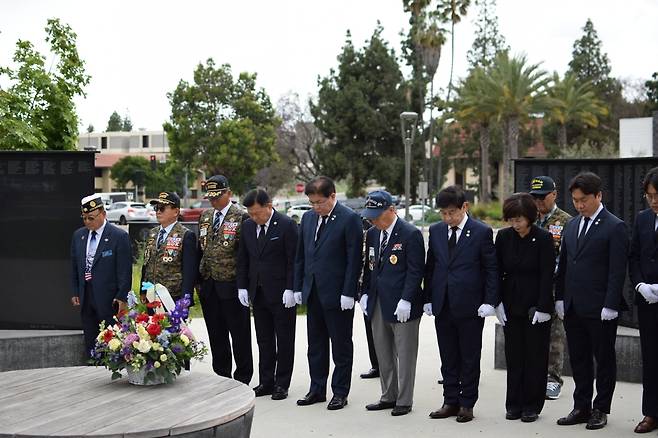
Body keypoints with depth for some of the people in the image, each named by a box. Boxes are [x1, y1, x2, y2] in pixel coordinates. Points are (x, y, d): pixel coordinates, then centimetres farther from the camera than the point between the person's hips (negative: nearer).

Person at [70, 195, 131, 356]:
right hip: (85, 297, 6)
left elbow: (125, 270, -9)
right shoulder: (78, 235, 10)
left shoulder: (119, 236, -9)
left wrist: (122, 297, -13)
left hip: (109, 298, -6)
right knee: (90, 342, 10)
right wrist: (75, 293, 10)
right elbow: (74, 266, 16)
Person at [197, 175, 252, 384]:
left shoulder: (241, 217, -8)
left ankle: (242, 379, 12)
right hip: (208, 286, 6)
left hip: (232, 286, -6)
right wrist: (200, 278, 10)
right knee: (216, 335, 13)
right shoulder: (205, 216, 12)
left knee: (239, 335, 3)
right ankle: (221, 377, 23)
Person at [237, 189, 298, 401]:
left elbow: (293, 260, -11)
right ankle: (266, 382, 18)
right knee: (264, 340, 10)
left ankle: (281, 384, 11)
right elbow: (243, 259, 13)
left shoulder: (286, 225, -10)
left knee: (284, 341, 4)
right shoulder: (247, 226, 7)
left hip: (282, 294, -5)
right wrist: (242, 286, 6)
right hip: (258, 293, 5)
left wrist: (290, 289, -15)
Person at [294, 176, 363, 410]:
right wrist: (298, 287, 10)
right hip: (312, 292, 6)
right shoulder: (308, 218, 9)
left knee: (341, 345, 5)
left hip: (337, 294, -6)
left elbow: (354, 259, -12)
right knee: (316, 344, 13)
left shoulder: (349, 219, -10)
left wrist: (348, 293, -16)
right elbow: (300, 256, 14)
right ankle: (317, 389, 23)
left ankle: (340, 392, 14)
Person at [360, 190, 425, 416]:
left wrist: (406, 300, -18)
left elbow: (415, 271, -14)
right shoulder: (372, 234, 11)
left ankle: (404, 401, 11)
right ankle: (388, 397, 25)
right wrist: (365, 293, 9)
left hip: (402, 306, -7)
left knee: (405, 355, 2)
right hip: (378, 304, 7)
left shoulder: (410, 234, -12)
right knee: (383, 354, 14)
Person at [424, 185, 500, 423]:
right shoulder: (436, 231, 8)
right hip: (442, 305, 4)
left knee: (470, 358, 5)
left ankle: (466, 404, 15)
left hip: (470, 306, -4)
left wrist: (489, 301, -10)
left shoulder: (481, 232, -5)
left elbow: (491, 269, -4)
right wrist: (428, 298, 8)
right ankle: (450, 401, 20)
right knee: (448, 358, 11)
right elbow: (430, 267, 13)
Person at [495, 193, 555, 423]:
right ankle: (514, 405, 16)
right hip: (512, 306, 3)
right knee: (513, 356, 7)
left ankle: (532, 406, 13)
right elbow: (498, 272, 5)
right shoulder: (503, 237, 0)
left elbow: (547, 275, -10)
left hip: (535, 306, -3)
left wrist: (543, 308, -13)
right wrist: (498, 302, 0)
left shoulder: (543, 238, -10)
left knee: (535, 356, 3)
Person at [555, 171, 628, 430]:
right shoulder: (572, 225, 12)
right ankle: (581, 407, 21)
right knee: (578, 359, 11)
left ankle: (600, 409, 16)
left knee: (604, 359, 6)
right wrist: (559, 298, 9)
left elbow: (617, 270, -12)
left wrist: (610, 305, -16)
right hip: (572, 307, 6)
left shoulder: (614, 227, -8)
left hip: (600, 309, -6)